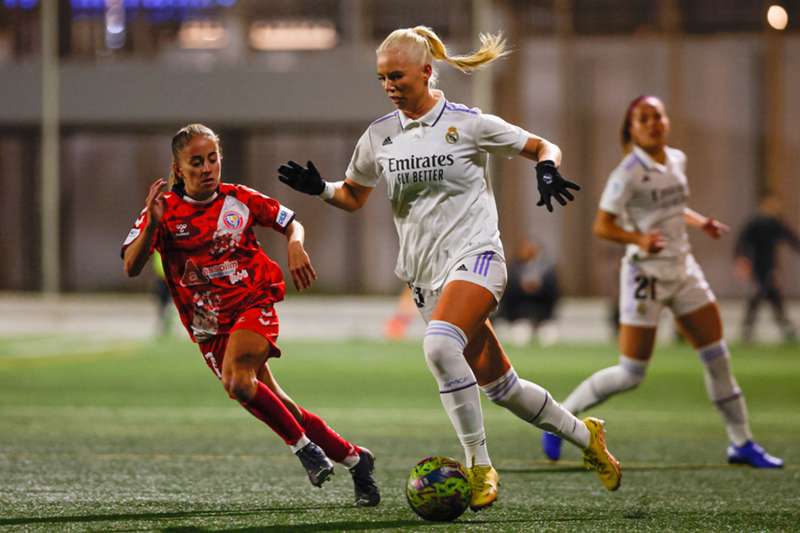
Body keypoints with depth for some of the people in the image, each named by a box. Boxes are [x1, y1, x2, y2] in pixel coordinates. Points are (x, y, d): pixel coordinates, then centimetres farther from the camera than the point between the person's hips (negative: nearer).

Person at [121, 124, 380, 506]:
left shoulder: (239, 199, 1)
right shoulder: (164, 211, -2)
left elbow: (291, 223, 15)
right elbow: (131, 267, -13)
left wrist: (295, 245, -8)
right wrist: (152, 224, -28)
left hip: (253, 303, -2)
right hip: (209, 327, 2)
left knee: (237, 381, -30)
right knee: (276, 406, 1)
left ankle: (302, 445, -11)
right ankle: (353, 458, 16)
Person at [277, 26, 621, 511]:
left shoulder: (468, 123, -5)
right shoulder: (379, 136, 8)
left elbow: (543, 147, 3)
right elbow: (354, 197, 21)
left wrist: (548, 171, -19)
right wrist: (319, 187, 1)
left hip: (474, 255, -5)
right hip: (426, 275, 5)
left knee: (439, 344, -32)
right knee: (499, 385, 8)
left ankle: (480, 467, -23)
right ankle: (585, 435, 31)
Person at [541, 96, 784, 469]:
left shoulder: (677, 160, 8)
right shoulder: (629, 173, -14)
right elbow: (601, 226, -16)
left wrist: (699, 222, 9)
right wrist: (639, 239, -31)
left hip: (684, 269, 7)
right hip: (646, 273, -7)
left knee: (717, 357, 5)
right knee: (631, 374, -5)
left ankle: (742, 443, 14)